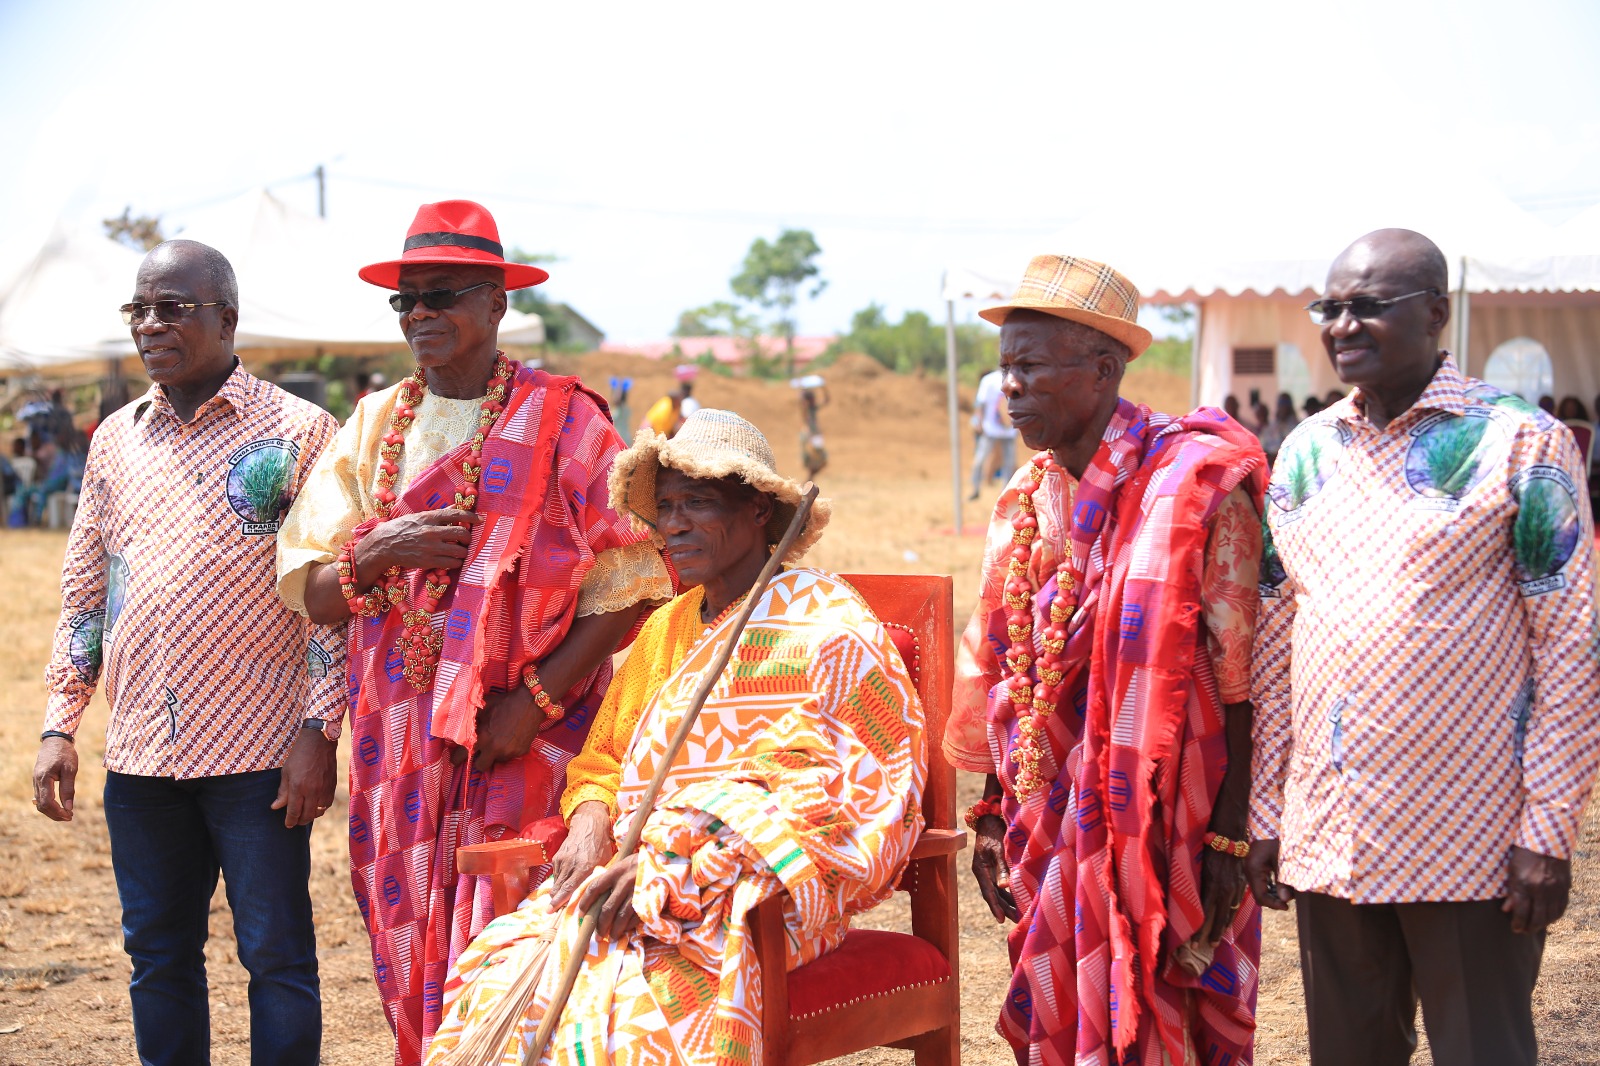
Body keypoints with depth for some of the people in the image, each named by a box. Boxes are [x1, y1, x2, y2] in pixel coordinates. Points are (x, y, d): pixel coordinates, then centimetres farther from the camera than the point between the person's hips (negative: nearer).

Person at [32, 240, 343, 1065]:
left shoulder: (298, 433, -3)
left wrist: (318, 731, -12)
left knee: (276, 957, 2)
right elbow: (84, 592, 16)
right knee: (157, 956, 13)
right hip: (140, 751, 5)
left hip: (260, 752, -5)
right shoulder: (117, 438, 11)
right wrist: (60, 725, 9)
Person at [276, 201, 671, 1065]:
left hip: (526, 742, -4)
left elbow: (628, 587, -6)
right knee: (410, 967, 5)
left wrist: (536, 702, -15)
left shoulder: (561, 420, -1)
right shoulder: (373, 428, 12)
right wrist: (376, 553, -11)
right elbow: (307, 596, 10)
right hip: (399, 744, 4)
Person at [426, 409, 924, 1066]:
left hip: (759, 893, -6)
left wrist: (673, 861, -22)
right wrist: (591, 823, -4)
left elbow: (818, 778, -13)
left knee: (609, 997, -32)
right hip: (645, 874, 6)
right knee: (493, 980, -20)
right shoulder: (667, 628, 22)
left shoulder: (824, 622, -1)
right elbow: (606, 756, 22)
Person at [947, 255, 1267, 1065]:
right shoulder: (1029, 500, 9)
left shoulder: (1191, 486, -13)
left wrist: (1230, 837, -16)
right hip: (1054, 817, 6)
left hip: (1163, 825, -6)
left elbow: (1240, 676, -13)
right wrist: (995, 814, 13)